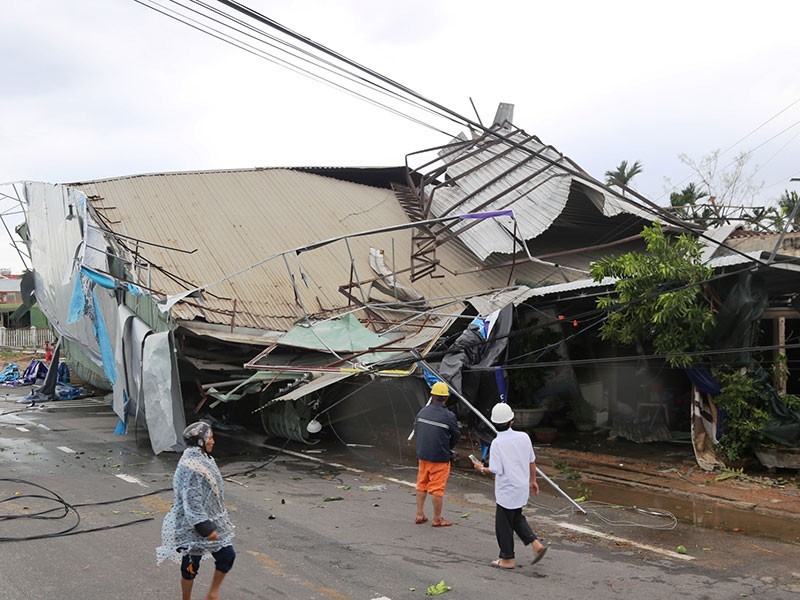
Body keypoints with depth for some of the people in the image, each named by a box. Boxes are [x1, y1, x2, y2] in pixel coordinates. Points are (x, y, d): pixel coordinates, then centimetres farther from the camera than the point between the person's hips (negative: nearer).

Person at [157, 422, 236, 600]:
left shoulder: (202, 459, 6)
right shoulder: (190, 467, -25)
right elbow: (192, 502, -25)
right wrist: (205, 528, -23)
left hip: (210, 520, 9)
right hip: (193, 526, -9)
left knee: (227, 555, 8)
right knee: (191, 565, 7)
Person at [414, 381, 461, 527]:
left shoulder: (422, 412, -3)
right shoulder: (449, 416, -16)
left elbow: (416, 430, 9)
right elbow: (456, 437, -4)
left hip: (422, 455, 5)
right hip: (440, 457, -5)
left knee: (421, 485, 18)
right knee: (437, 488, 5)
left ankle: (420, 515, 25)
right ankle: (437, 519, 15)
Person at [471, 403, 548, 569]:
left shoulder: (497, 443, -19)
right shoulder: (524, 437, -3)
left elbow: (496, 470, -18)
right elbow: (532, 461, 6)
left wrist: (481, 468, 0)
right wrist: (532, 480, 20)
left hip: (507, 490, -6)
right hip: (523, 488, 6)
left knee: (504, 524, 9)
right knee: (516, 518, 25)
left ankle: (507, 559, 20)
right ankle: (536, 544, 13)